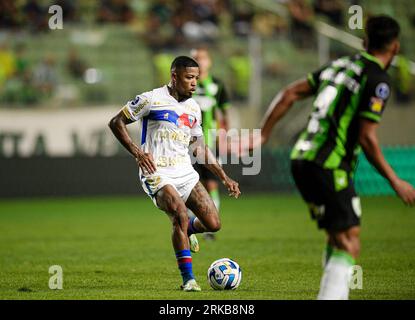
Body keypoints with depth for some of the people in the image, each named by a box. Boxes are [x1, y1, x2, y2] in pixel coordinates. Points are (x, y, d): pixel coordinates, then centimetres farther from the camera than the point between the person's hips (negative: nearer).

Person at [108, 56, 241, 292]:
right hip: (157, 174, -6)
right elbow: (116, 123, -1)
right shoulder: (152, 99, -5)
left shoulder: (194, 108, 13)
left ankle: (188, 230, 30)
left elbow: (200, 148, 23)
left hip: (185, 173, 6)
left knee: (213, 224, -7)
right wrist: (137, 152, -14)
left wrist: (225, 178, 18)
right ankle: (188, 279, -19)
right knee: (181, 214, -28)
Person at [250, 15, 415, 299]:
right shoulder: (378, 80, -7)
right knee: (349, 247, -8)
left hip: (302, 159, 8)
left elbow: (289, 94, 14)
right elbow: (367, 137, -13)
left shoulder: (340, 65, 16)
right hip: (329, 167, -8)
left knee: (337, 239, 18)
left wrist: (263, 135, 20)